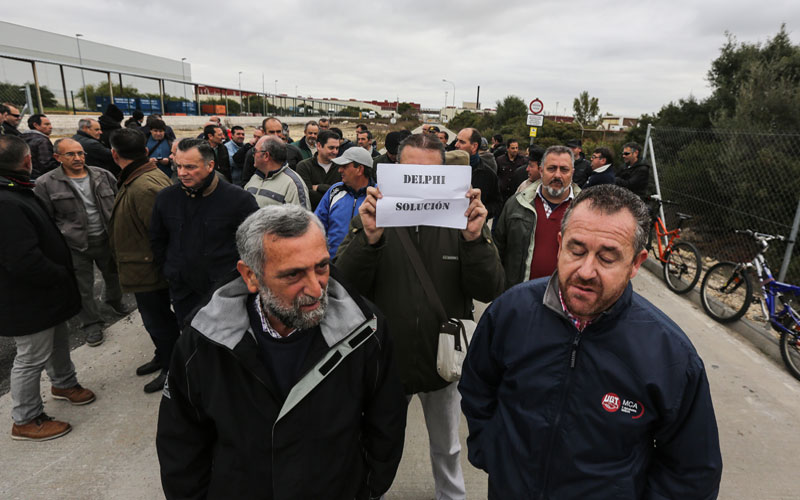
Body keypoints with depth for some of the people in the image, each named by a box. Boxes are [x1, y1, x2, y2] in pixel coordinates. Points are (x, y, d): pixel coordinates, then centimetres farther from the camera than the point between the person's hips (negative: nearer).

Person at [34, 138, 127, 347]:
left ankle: (115, 300, 50)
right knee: (83, 288, 9)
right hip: (75, 246, -3)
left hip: (107, 239, 3)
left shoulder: (104, 176, -1)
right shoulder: (46, 184, -8)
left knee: (114, 275, 22)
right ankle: (92, 323, 27)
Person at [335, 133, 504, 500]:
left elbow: (489, 292, -13)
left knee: (447, 451, 26)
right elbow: (344, 285, -16)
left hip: (443, 361, 1)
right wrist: (369, 237, -33)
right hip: (385, 361, 0)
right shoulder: (372, 216, -9)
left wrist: (475, 239, -29)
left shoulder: (463, 218, -9)